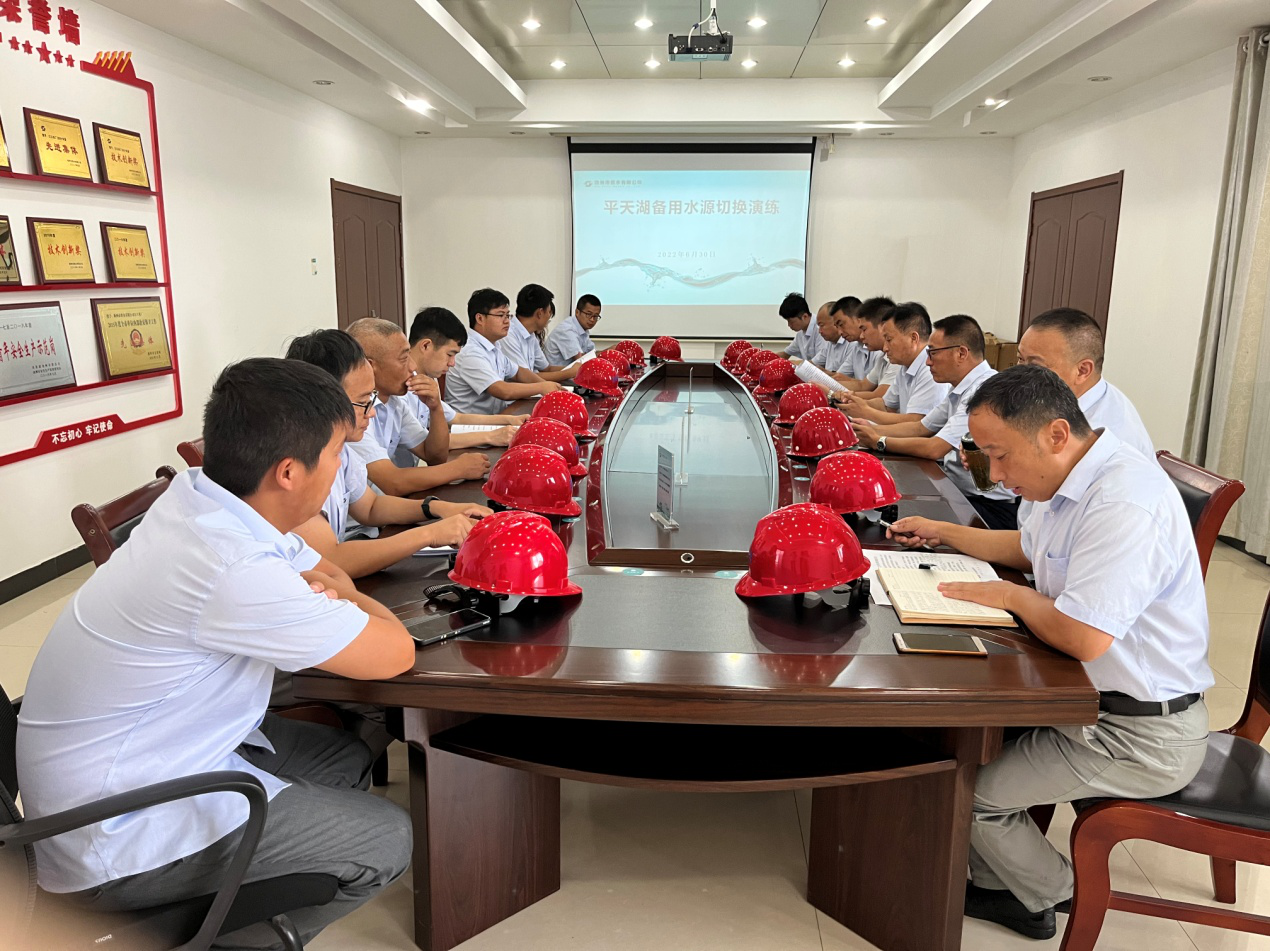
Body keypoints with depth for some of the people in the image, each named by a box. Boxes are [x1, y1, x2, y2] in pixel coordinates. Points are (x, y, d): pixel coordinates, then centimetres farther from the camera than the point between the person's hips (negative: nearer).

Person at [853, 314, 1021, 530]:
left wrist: (879, 442, -9)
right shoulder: (961, 389, 10)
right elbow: (921, 427, 19)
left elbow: (934, 448, -22)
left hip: (993, 508, -9)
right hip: (959, 492, 9)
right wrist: (873, 428, 6)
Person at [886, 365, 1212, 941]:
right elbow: (1027, 548, 24)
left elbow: (1082, 637, -35)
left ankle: (1051, 892, 24)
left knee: (965, 790, -7)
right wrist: (941, 533, 21)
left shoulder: (1125, 505, -30)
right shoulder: (1070, 479, 4)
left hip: (1141, 737, -10)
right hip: (1096, 699, 10)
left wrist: (1014, 597, -17)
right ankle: (1001, 884, 28)